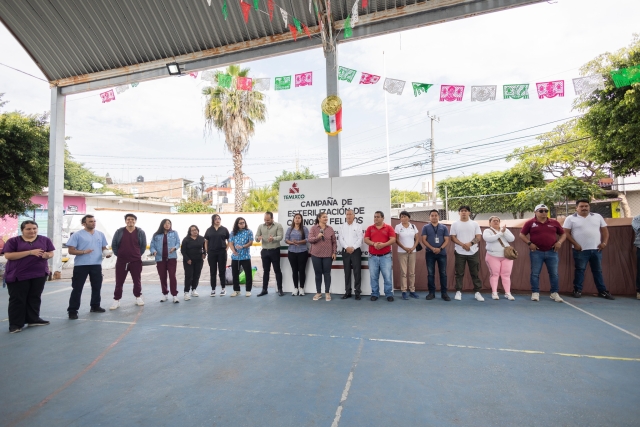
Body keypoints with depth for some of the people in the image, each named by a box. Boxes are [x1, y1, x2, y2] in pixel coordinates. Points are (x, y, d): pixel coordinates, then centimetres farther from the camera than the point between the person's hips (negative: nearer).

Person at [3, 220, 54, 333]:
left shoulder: (45, 240, 7)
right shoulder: (13, 241, -1)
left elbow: (51, 252, 9)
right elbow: (8, 255, -11)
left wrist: (47, 255, -16)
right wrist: (30, 252, -21)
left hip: (39, 274, 3)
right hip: (18, 275, -3)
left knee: (35, 298, 10)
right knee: (17, 299, 2)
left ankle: (33, 319, 20)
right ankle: (15, 324, 9)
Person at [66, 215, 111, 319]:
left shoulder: (100, 234, 10)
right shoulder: (77, 235, -4)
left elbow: (104, 247, 16)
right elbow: (71, 250, -7)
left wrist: (107, 253, -4)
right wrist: (83, 252, -22)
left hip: (96, 265, 5)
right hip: (81, 265, -4)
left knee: (97, 287, 13)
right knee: (77, 288, 0)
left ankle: (95, 306, 27)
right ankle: (72, 310, 9)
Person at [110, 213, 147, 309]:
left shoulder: (140, 232, -1)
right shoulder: (119, 232, -2)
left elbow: (143, 246, 7)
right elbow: (114, 245, 6)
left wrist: (137, 255, 6)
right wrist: (119, 255, 6)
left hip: (136, 261, 0)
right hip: (121, 261, 0)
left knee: (137, 281, 9)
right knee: (119, 281, 5)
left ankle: (138, 297, 22)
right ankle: (116, 300, 15)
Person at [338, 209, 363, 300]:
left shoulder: (358, 226, 5)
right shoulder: (342, 226, 10)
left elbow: (360, 239, -4)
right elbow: (340, 239, 1)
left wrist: (353, 248, -15)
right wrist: (347, 247, -13)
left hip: (356, 251, -2)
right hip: (345, 251, 2)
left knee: (357, 271, -2)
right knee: (347, 272, 6)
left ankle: (357, 292, 5)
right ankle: (347, 292, 14)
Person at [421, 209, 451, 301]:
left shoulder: (444, 227, 8)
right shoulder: (425, 227, 5)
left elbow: (447, 240, 2)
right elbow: (424, 240, -2)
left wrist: (440, 248, -14)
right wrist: (432, 248, -15)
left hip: (442, 253, 1)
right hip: (430, 253, 0)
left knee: (443, 273, 3)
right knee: (430, 274, 3)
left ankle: (444, 293, 11)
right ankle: (431, 292, 11)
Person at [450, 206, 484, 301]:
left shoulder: (474, 224, 6)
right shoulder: (455, 224, 4)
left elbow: (478, 237, -1)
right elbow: (453, 238, -2)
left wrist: (470, 243, -18)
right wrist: (463, 245, -16)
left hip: (473, 252, 1)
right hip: (460, 253, -1)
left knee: (475, 273, 6)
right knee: (459, 273, 3)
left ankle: (477, 292, 15)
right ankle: (458, 292, 10)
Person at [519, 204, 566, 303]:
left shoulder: (554, 223, 8)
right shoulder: (530, 223, 0)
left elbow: (563, 234, 15)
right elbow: (522, 235, 2)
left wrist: (559, 242, -2)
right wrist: (529, 243, -11)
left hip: (552, 252, 2)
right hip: (536, 252, -2)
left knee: (554, 273, 6)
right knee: (535, 273, 1)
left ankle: (554, 293, 17)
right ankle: (535, 293, 8)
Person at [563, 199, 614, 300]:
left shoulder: (598, 217, 10)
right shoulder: (571, 218, -3)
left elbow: (604, 230, 11)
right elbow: (566, 233, -6)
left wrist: (604, 242, -2)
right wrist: (575, 244, -12)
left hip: (596, 249, 4)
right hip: (580, 250, -4)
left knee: (598, 271, 12)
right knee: (580, 270, 2)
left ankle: (602, 291, 20)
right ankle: (577, 290, 9)